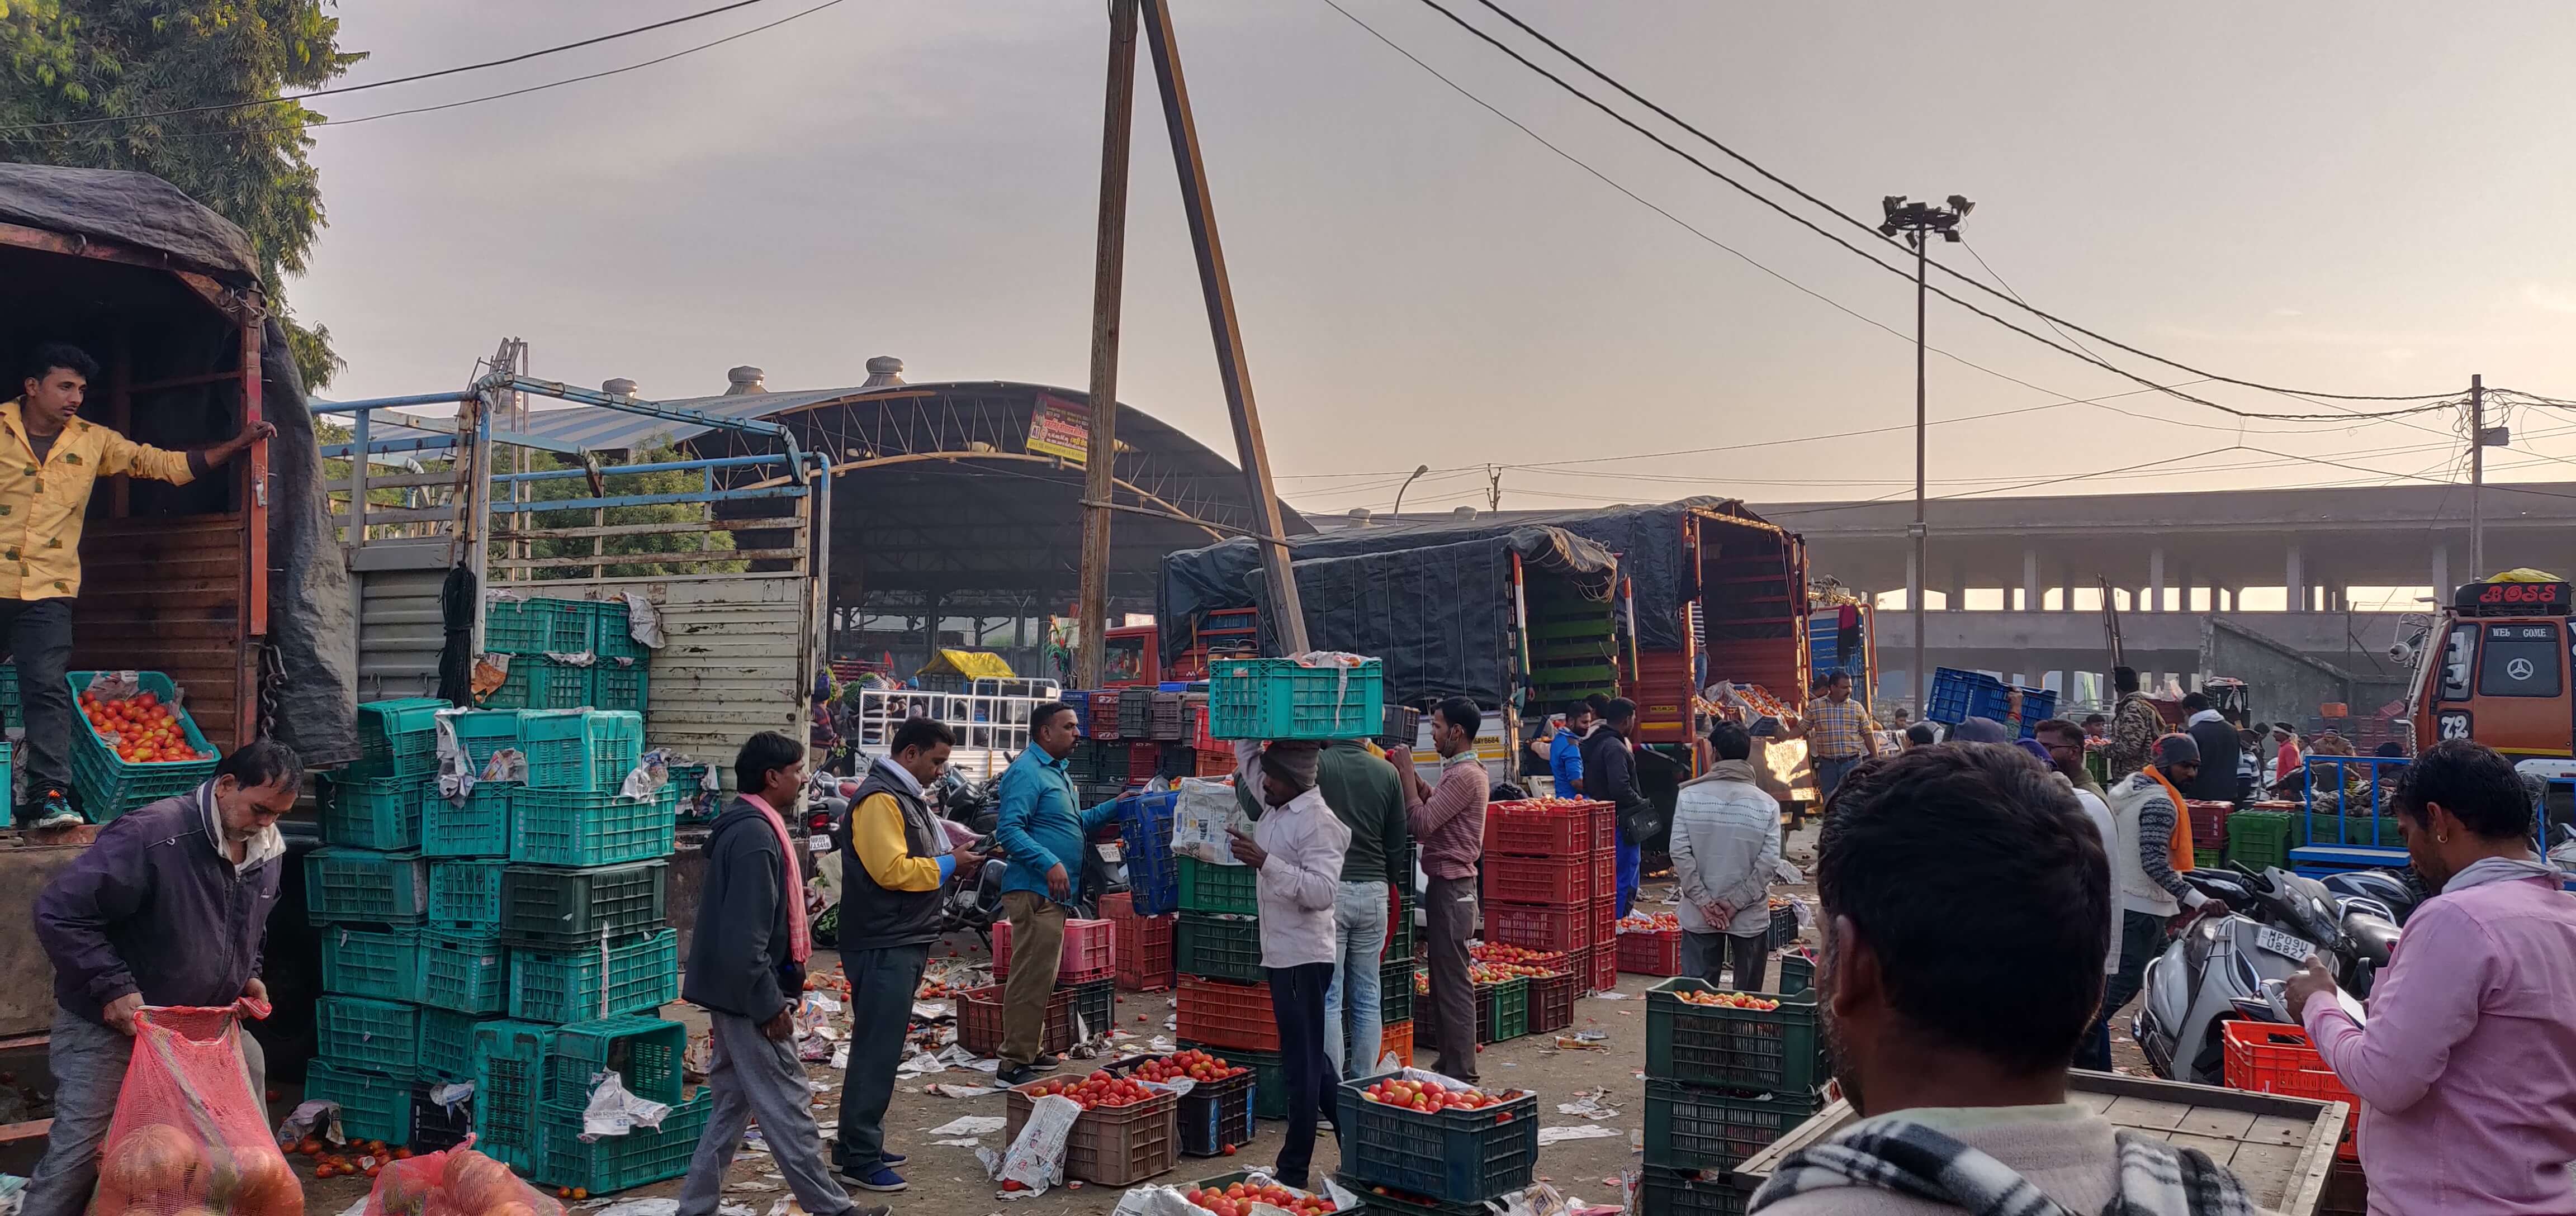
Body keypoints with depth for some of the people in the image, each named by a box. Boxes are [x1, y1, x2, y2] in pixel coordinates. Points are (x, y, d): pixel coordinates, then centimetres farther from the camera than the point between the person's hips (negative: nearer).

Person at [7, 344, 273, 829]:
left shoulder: (93, 442, 9)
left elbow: (167, 465, 12)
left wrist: (238, 444, 7)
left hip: (47, 592, 1)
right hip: (3, 584, -1)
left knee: (47, 689, -7)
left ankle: (47, 796, -12)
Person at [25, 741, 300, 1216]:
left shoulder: (269, 849, -1)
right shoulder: (150, 834, -25)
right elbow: (59, 913, -23)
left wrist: (249, 976, 5)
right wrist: (113, 987, -23)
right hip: (108, 1025, -6)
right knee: (80, 1152, -3)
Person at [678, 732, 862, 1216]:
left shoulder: (748, 826, 13)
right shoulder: (755, 835, -20)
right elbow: (744, 936, -25)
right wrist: (769, 1004, -21)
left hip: (736, 994, 10)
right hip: (750, 996, -10)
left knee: (733, 1104, 15)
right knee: (787, 1107, -1)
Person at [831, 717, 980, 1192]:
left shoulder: (906, 797, 16)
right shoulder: (880, 799, -16)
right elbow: (891, 870, -23)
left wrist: (950, 856, 7)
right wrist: (948, 864, -13)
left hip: (904, 944, 10)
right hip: (884, 947, -10)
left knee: (881, 1048, 14)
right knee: (876, 1051, -6)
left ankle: (860, 1144, 22)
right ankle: (858, 1158, -1)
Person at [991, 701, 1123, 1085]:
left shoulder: (1057, 771, 19)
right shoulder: (1027, 772, -14)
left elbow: (1074, 823, 29)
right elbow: (1008, 829, -23)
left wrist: (1114, 807, 18)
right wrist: (1049, 863, -31)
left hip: (1055, 893, 11)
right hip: (1034, 891, -11)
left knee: (1043, 977, 17)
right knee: (1031, 977, -9)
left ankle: (1032, 1051, 28)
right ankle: (1015, 1064, -5)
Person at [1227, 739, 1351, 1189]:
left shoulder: (1318, 821, -18)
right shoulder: (1274, 805, 8)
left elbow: (1322, 891, -27)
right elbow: (1247, 755, 21)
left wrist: (1265, 862, -31)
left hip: (1304, 957, -10)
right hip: (1280, 953, 10)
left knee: (1303, 1065, -2)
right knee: (1311, 1059, 17)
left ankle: (1294, 1171, 5)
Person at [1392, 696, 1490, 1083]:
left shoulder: (1465, 776, -18)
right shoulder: (1466, 771, 15)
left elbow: (1422, 824, -22)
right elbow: (1435, 803, 22)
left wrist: (1407, 773, -13)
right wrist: (1411, 775, 9)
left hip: (1451, 889, -11)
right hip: (1450, 886, 11)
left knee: (1453, 985, -6)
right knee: (1445, 982, 15)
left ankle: (1460, 1076, -2)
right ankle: (1451, 1066, 22)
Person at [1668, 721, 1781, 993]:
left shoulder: (1688, 797, -6)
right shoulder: (1767, 805, -7)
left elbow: (1680, 852, -10)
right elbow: (1768, 860, -11)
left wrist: (1704, 901, -6)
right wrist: (1736, 903, -7)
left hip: (1698, 917, 0)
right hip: (1751, 919, 0)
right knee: (1748, 996, 12)